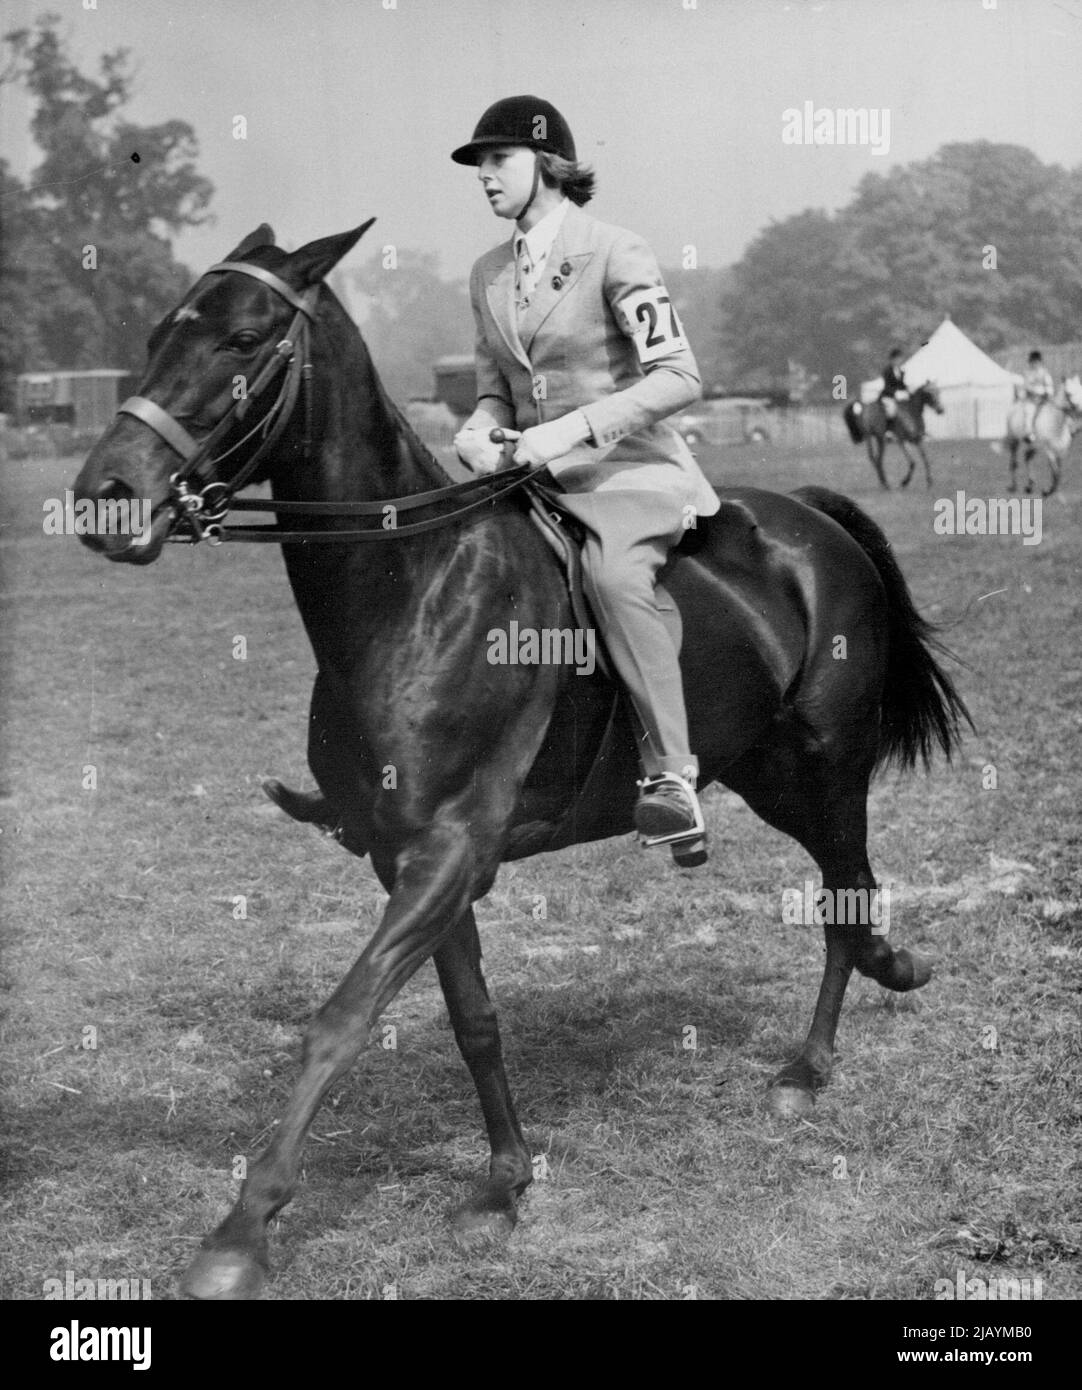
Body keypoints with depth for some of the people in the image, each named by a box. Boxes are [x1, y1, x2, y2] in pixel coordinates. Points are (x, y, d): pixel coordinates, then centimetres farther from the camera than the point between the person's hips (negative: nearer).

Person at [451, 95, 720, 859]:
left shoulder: (615, 253, -8)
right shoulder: (489, 273, 12)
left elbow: (679, 377, -15)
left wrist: (575, 427, -24)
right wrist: (480, 430, -4)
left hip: (631, 469, -7)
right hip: (533, 474, 7)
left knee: (612, 570, -35)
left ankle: (672, 777, -33)